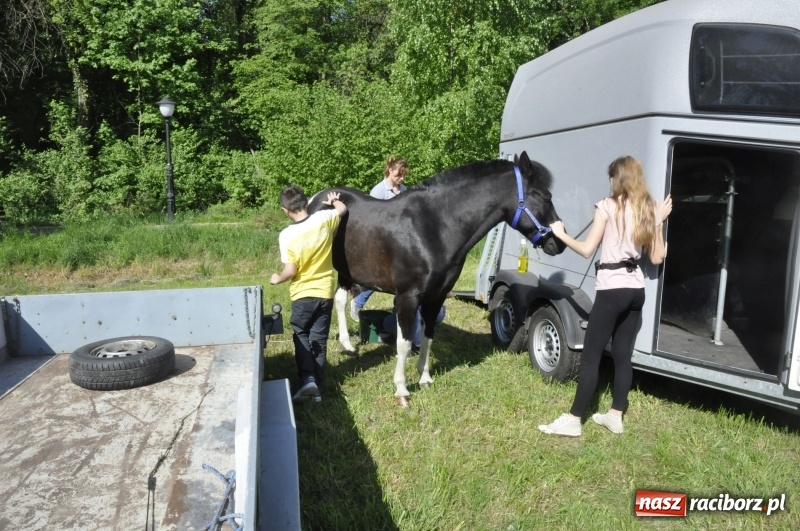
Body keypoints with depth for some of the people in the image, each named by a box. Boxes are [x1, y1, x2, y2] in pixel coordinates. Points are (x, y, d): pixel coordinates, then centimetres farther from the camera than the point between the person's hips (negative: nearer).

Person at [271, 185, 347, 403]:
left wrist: (277, 279, 4)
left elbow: (291, 271, -15)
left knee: (301, 336, 15)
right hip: (326, 291, 3)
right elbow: (343, 209, 13)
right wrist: (334, 201, 33)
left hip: (302, 294, -3)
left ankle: (307, 379, -2)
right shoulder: (324, 219, -8)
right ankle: (316, 386, 15)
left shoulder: (286, 235, -16)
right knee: (319, 339, 12)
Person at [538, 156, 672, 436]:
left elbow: (587, 250, -9)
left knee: (590, 356, -3)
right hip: (636, 290, 7)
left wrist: (560, 234, 4)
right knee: (623, 355, 12)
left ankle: (573, 420, 0)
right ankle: (616, 416, 20)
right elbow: (657, 258, 12)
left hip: (612, 289, -7)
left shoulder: (608, 206, -8)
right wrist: (659, 220, 19)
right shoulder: (650, 210, 9)